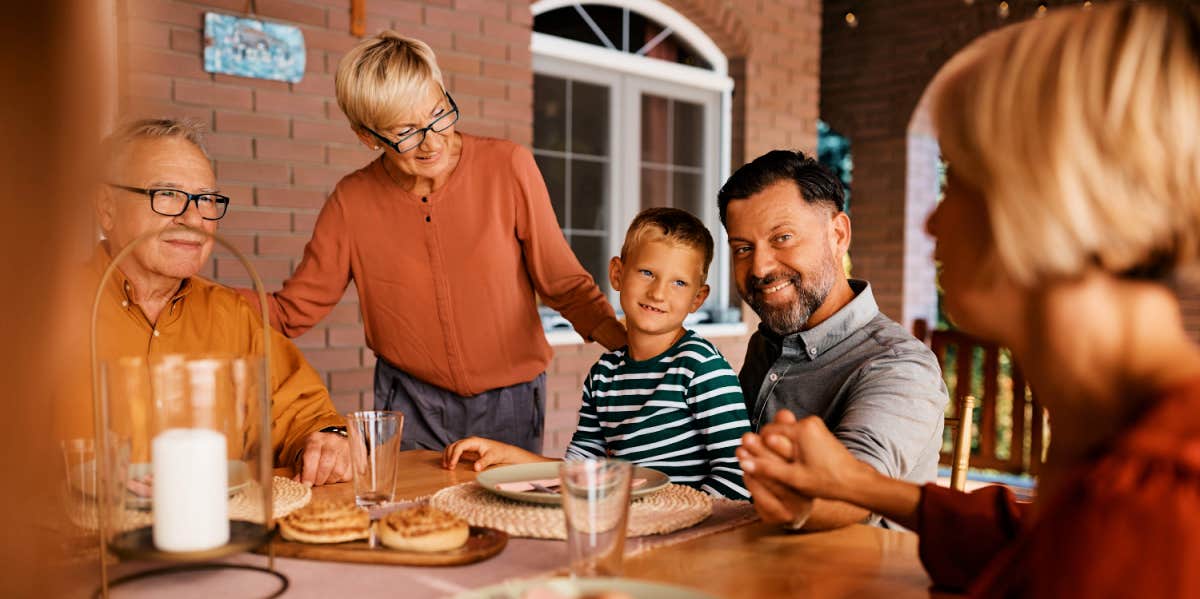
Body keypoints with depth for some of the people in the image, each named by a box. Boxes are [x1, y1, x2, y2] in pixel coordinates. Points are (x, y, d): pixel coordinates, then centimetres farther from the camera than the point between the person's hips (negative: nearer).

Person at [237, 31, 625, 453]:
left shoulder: (507, 168, -12)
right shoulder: (352, 201, -8)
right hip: (410, 405, 1)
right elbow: (292, 311, 0)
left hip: (509, 402, 0)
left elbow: (564, 283, -5)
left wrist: (630, 345, -21)